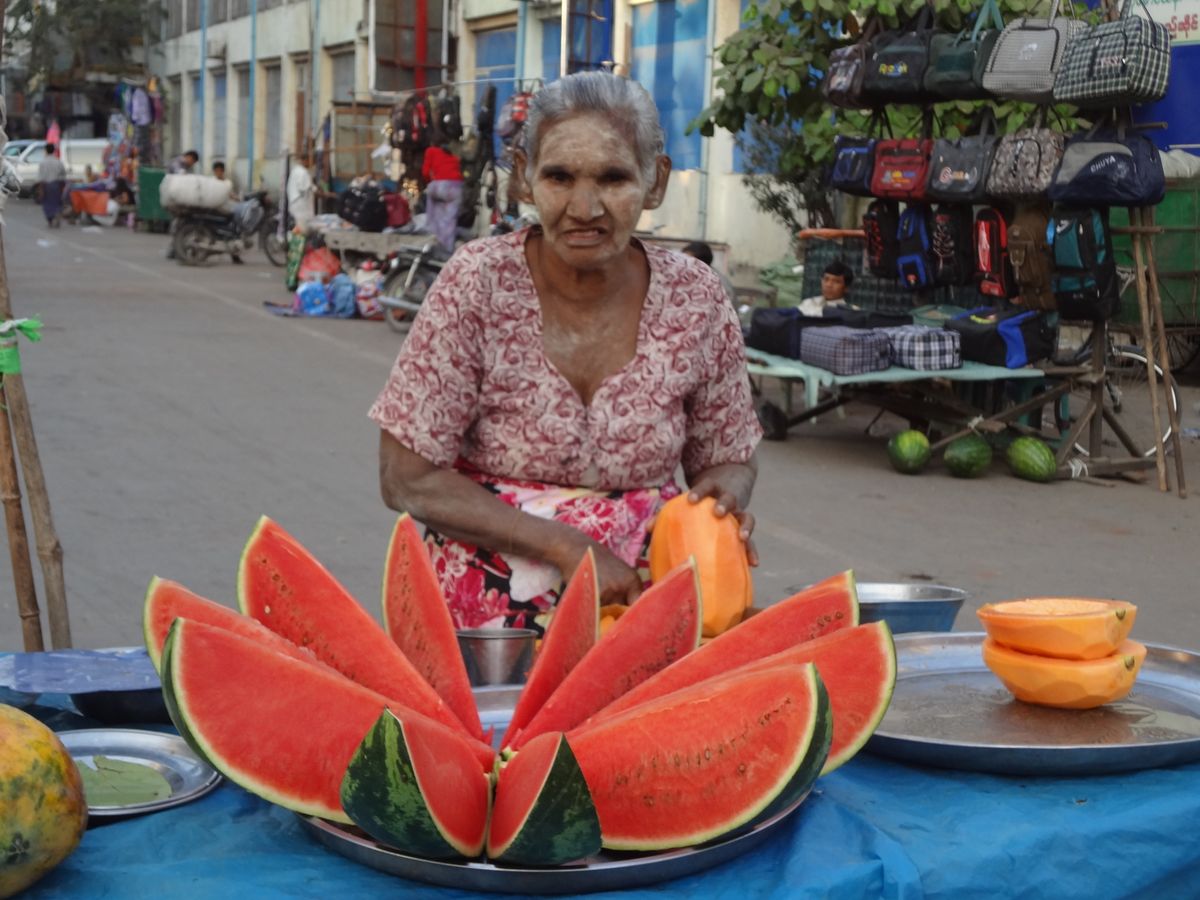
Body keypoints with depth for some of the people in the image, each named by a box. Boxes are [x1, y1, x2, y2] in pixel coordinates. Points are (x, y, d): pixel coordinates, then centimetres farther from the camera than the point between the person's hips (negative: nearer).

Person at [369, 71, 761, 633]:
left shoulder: (695, 298, -1)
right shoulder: (478, 284, -8)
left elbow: (729, 459, 13)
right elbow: (406, 479, -8)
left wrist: (725, 493, -12)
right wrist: (568, 548, -15)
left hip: (640, 595, 3)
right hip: (490, 609, -2)